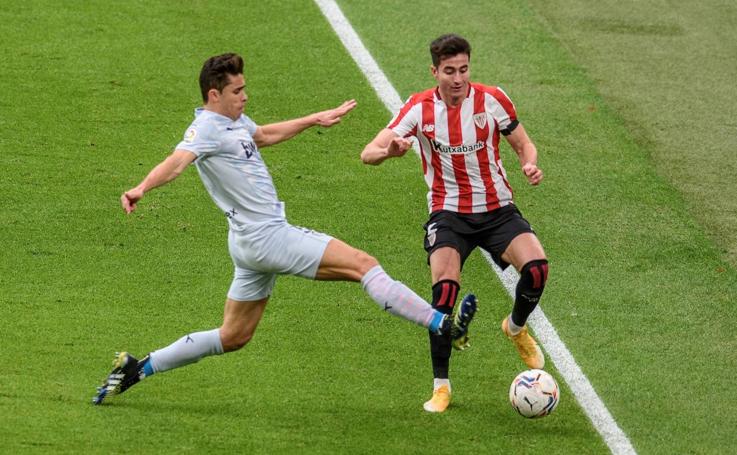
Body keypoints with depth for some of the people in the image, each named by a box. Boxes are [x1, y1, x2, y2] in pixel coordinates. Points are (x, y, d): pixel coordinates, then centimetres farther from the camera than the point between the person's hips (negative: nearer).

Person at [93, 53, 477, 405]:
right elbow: (177, 161, -35)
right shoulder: (207, 127, -16)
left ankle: (137, 369, 17)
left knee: (233, 337, 15)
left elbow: (265, 135, 36)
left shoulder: (234, 121, 14)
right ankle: (442, 325, -8)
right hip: (266, 236, -11)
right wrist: (141, 188, -54)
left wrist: (316, 119, 42)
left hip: (254, 242, 11)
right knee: (363, 264, -9)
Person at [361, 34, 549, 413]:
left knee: (537, 267, -23)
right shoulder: (419, 108, -8)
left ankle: (517, 328, 12)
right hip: (448, 212, -1)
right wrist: (389, 150, -39)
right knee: (444, 289, -22)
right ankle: (441, 386, -7)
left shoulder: (492, 99, -5)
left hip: (497, 208, 1)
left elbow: (523, 144, 7)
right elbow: (368, 154, -14)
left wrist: (529, 165, -17)